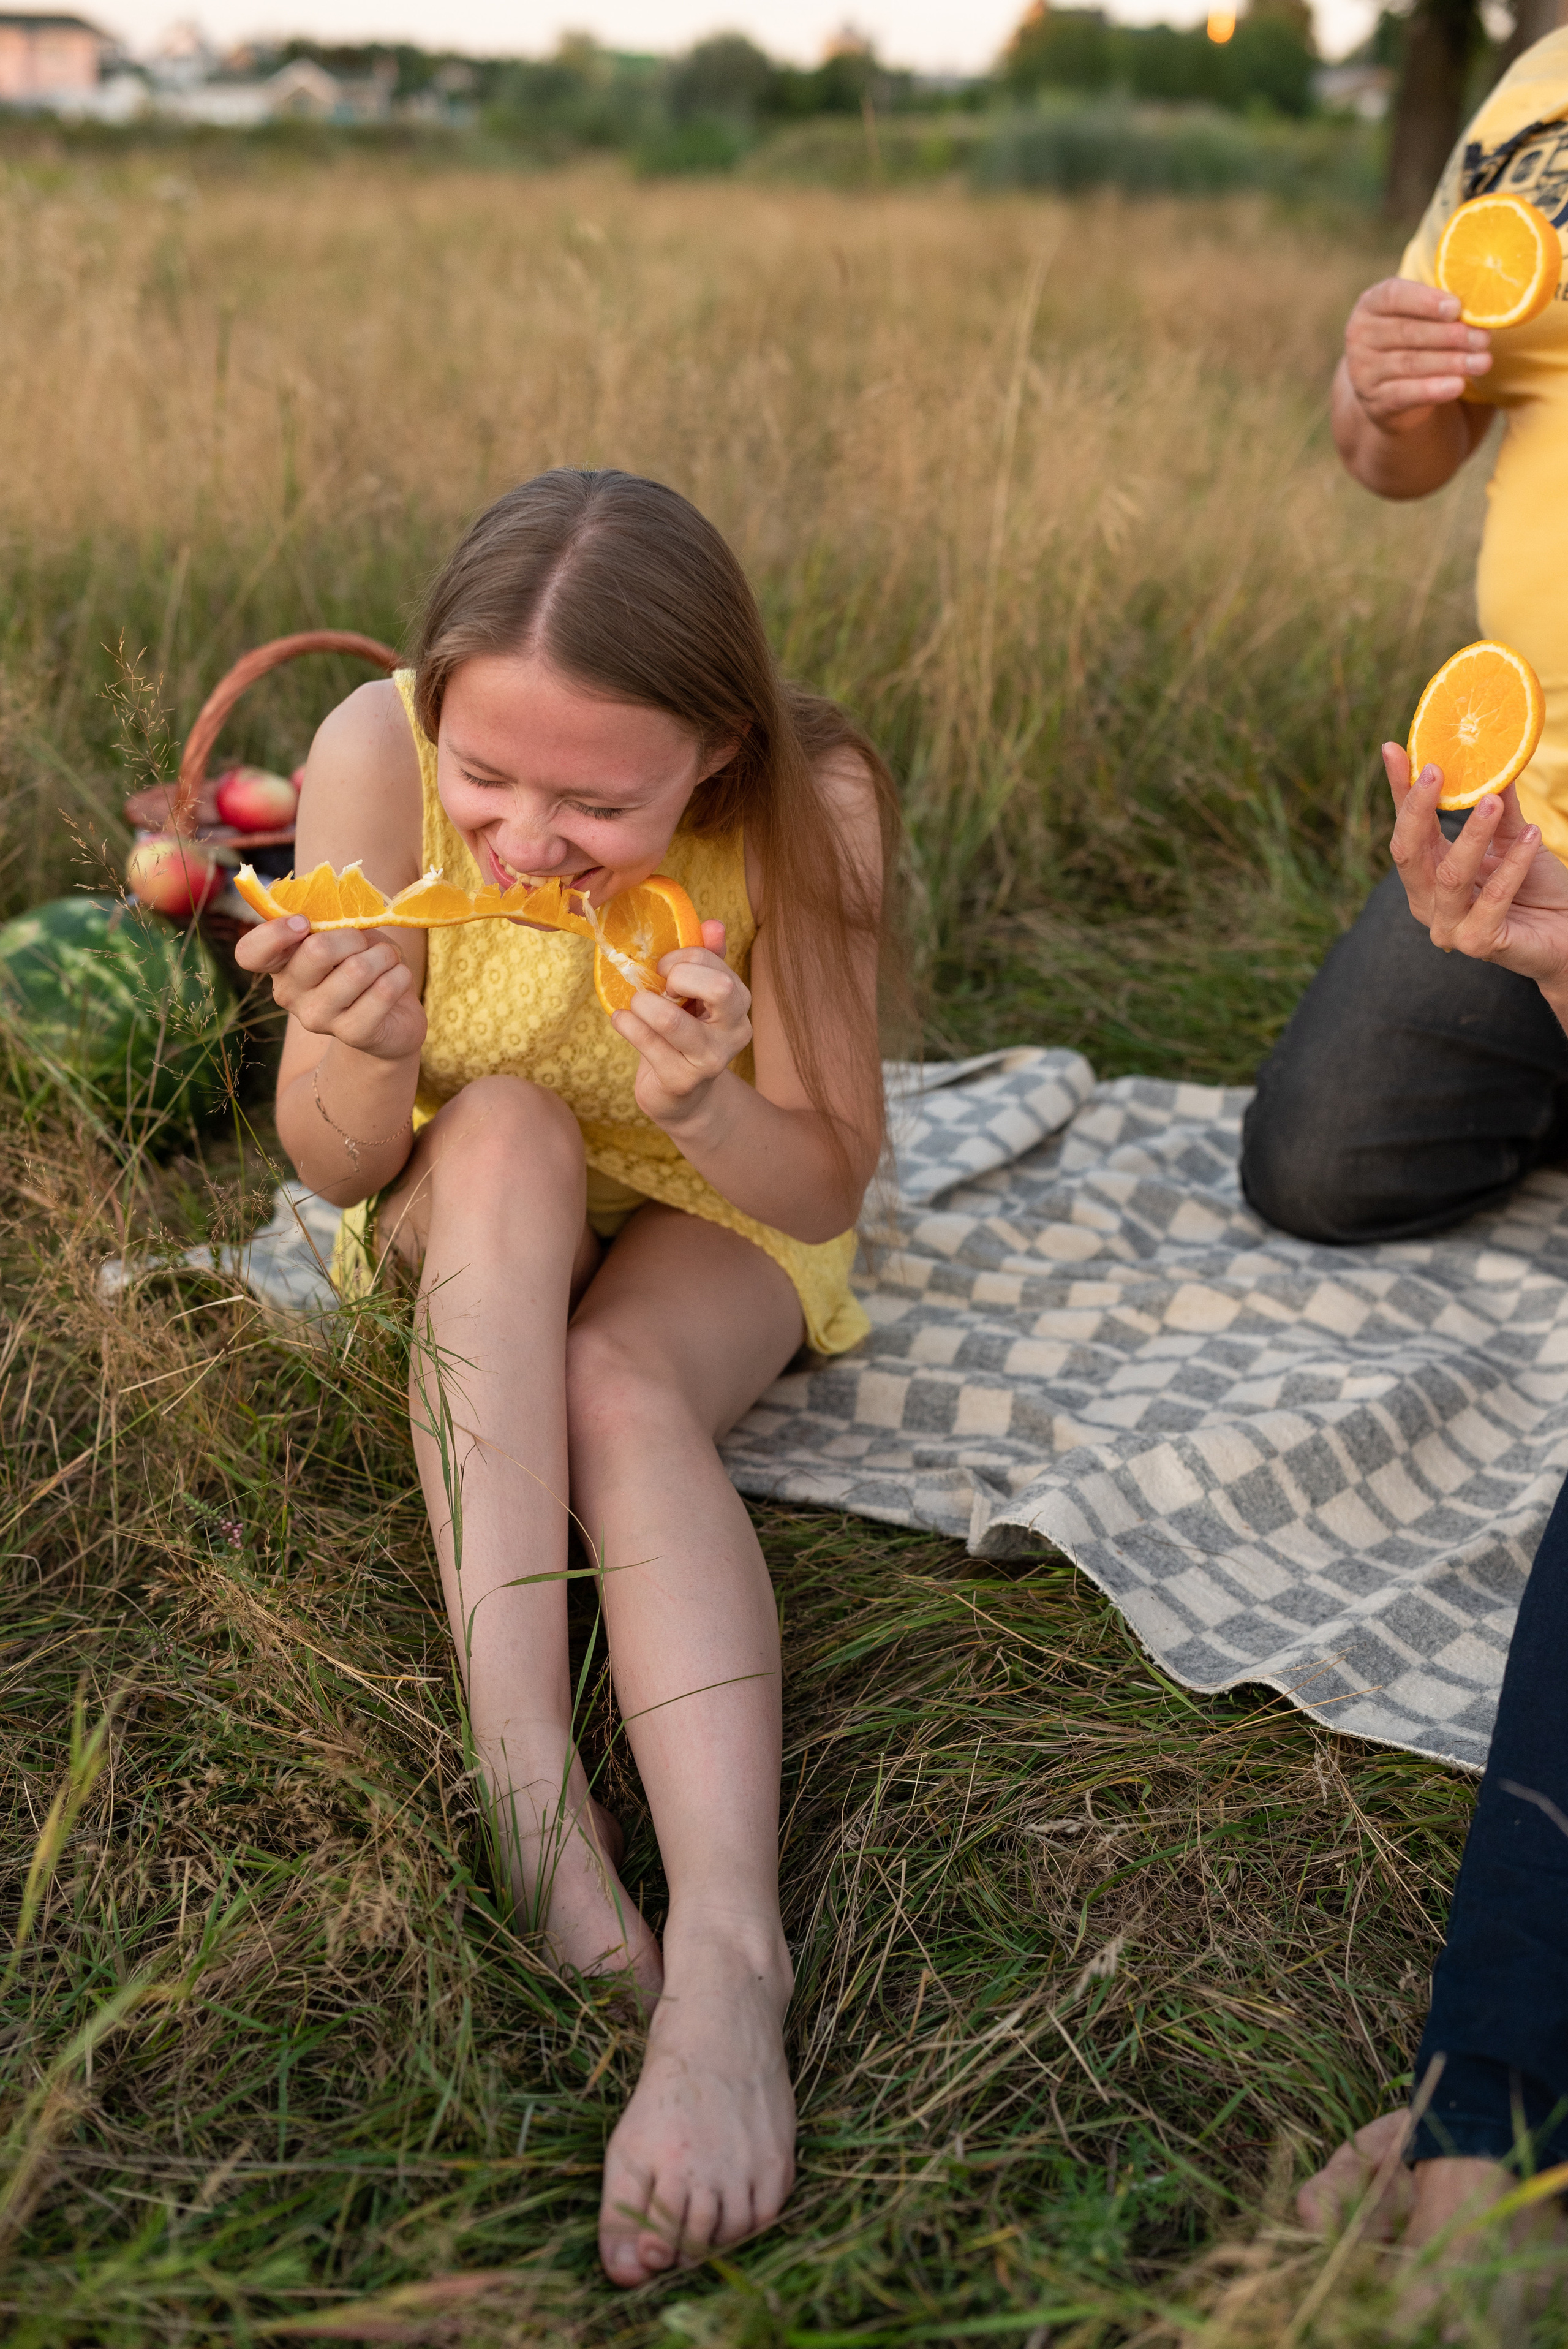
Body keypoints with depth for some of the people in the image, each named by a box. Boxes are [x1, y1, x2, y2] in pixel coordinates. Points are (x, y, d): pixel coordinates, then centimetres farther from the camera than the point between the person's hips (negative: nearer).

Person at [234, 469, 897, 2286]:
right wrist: (360, 1061, -42)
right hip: (463, 1217, 1)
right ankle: (524, 1770, -38)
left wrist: (711, 1116, -41)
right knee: (506, 1128, -32)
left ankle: (727, 1943, -40)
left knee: (621, 1386, -32)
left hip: (715, 1221, -1)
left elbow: (827, 1194, -19)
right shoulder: (372, 753, -27)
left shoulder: (809, 807, -28)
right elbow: (334, 1171, -19)